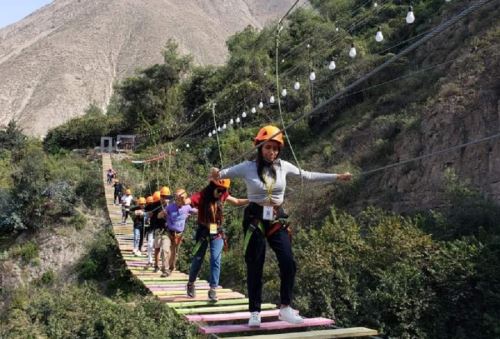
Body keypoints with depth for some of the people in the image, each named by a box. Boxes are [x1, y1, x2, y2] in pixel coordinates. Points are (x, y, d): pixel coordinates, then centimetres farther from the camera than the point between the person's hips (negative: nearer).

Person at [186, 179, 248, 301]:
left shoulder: (222, 195, -2)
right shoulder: (202, 196, -17)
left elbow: (237, 202, 11)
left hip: (217, 233, 3)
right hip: (203, 233, -3)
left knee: (216, 260, -7)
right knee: (197, 260, 10)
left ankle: (213, 289, -2)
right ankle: (190, 284, 33)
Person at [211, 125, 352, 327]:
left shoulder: (283, 166, 1)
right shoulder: (248, 167, -8)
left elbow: (308, 176, 9)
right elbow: (225, 173, -8)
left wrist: (336, 177, 9)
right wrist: (216, 175, -33)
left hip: (277, 220, 3)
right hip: (255, 220, -3)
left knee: (288, 264, -5)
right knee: (255, 267, 3)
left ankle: (285, 308, 11)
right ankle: (255, 313, 15)